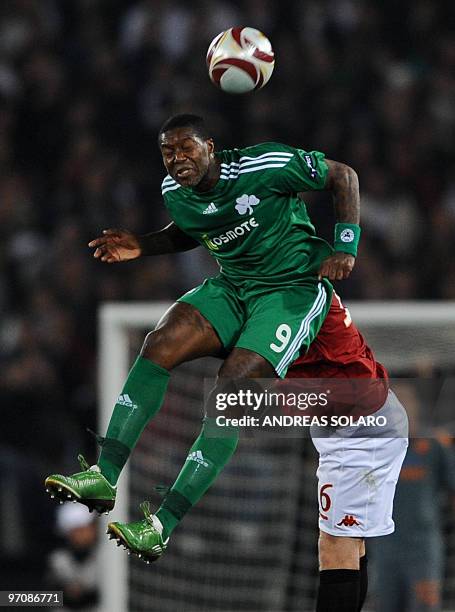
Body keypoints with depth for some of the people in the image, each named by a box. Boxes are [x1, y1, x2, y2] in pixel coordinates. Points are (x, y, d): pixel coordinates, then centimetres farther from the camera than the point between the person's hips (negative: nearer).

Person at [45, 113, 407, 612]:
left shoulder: (265, 167, -20)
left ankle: (163, 526, -28)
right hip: (231, 287, 6)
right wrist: (141, 246, 5)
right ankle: (104, 477, -21)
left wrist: (346, 247, -16)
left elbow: (343, 176, -7)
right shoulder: (175, 193, 0)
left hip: (293, 289, -6)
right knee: (159, 345, -20)